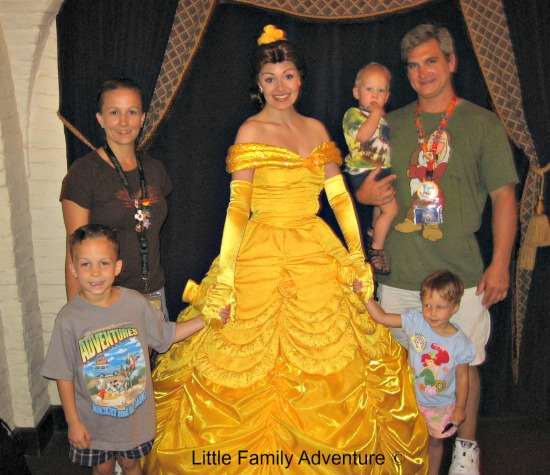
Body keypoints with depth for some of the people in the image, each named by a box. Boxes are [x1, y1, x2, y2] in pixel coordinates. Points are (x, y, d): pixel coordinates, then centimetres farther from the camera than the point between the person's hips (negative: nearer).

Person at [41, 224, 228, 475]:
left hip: (135, 414, 2)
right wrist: (73, 422, -9)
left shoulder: (135, 303, -12)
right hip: (94, 421, -2)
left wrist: (206, 318, -1)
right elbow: (64, 376, -11)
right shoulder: (69, 319, -19)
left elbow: (166, 334, 3)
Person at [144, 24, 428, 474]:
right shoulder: (251, 132, -3)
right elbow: (238, 206, -9)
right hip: (262, 256, -4)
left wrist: (357, 253, 2)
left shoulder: (316, 129, 10)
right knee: (258, 362, 1)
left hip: (319, 254, 5)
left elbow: (339, 196, 9)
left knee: (328, 361, 10)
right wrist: (225, 270, -15)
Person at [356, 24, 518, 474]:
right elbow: (364, 185, 18)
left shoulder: (481, 123, 0)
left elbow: (504, 195, -1)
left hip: (461, 273, -2)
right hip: (398, 272, 3)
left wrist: (500, 263, -7)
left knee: (464, 364, 8)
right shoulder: (391, 125, 9)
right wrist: (366, 192, -6)